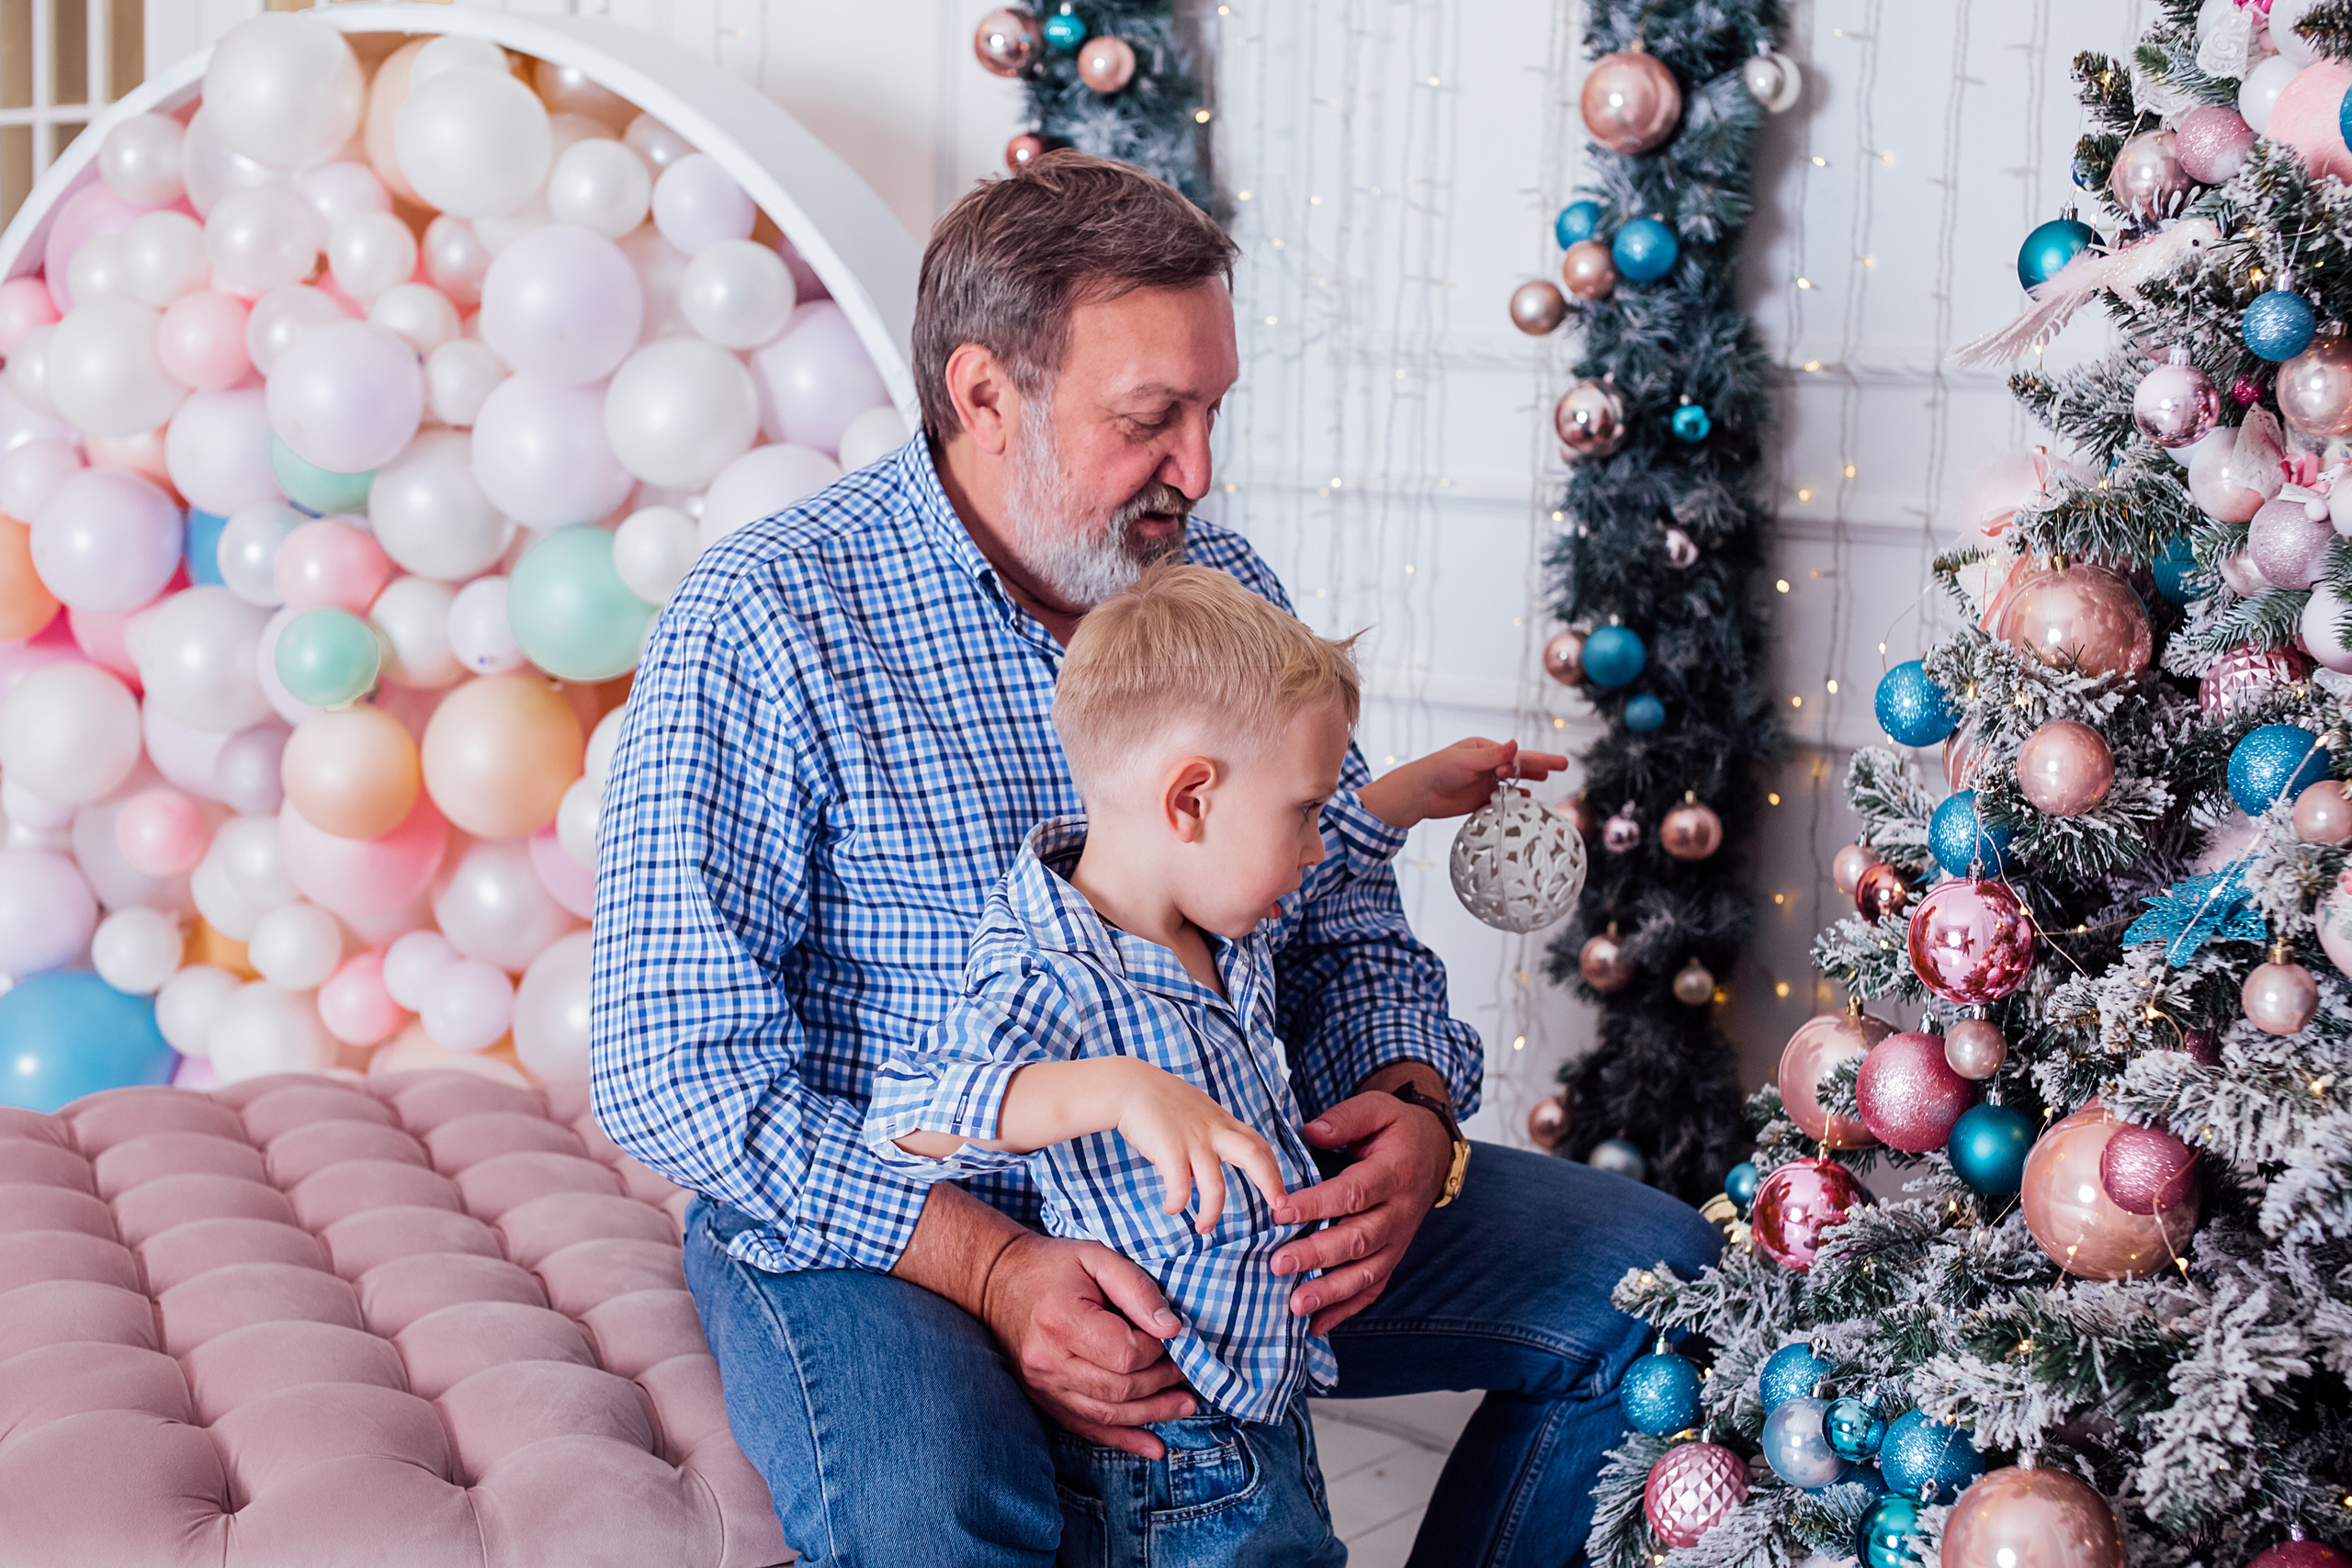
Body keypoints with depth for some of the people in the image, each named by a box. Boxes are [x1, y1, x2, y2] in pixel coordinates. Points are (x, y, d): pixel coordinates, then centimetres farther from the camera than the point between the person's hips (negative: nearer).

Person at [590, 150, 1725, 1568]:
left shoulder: (1228, 588, 6)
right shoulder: (767, 622, -13)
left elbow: (1352, 932, 12)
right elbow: (677, 1067, -17)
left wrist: (1413, 1106, -12)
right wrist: (991, 1266, -28)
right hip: (883, 1223, -6)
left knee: (1651, 1271, -3)